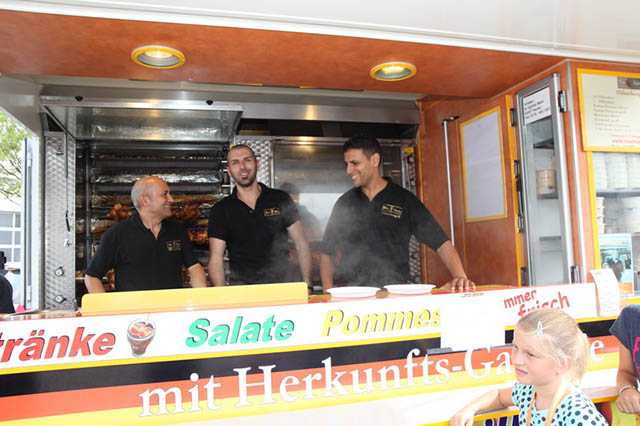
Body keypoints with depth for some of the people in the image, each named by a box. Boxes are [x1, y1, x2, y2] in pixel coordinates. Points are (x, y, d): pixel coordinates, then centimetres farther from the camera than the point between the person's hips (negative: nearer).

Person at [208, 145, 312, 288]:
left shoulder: (281, 200, 9)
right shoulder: (220, 210, 8)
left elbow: (301, 245, 8)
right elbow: (215, 259, 2)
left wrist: (307, 286, -3)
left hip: (283, 286, 1)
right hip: (242, 292, 0)